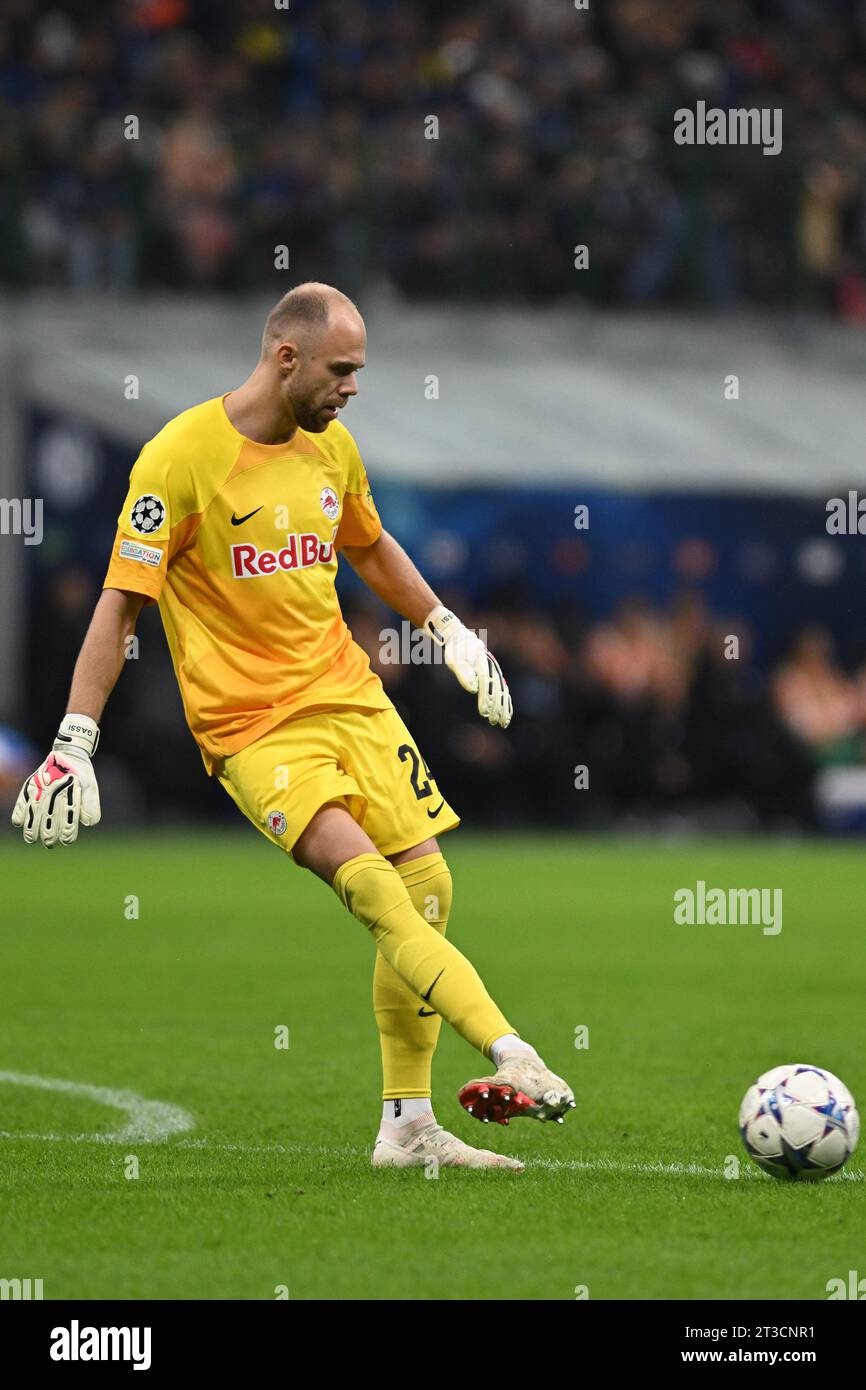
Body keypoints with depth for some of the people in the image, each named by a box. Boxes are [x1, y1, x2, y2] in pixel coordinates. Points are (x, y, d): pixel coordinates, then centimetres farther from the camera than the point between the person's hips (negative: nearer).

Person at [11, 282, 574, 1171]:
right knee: (377, 893, -22)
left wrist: (449, 631, 28)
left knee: (427, 887, -1)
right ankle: (514, 1061, -32)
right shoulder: (180, 457, -12)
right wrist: (74, 744, -16)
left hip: (350, 696, 7)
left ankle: (407, 1128, 9)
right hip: (251, 729, -7)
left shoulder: (331, 447, 8)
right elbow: (120, 603, -12)